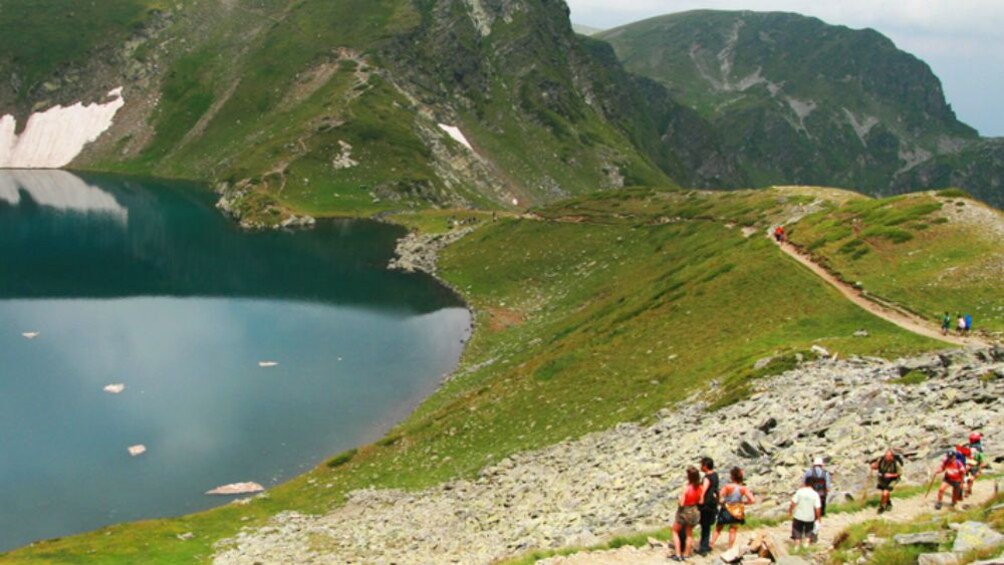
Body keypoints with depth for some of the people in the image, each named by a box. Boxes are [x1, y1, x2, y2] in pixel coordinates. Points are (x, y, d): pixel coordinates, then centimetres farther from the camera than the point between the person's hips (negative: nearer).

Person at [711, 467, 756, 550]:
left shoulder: (727, 487, -23)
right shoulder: (743, 489, -15)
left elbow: (719, 497, -25)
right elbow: (753, 501, -16)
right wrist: (743, 502, 0)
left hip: (726, 510, -2)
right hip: (737, 512, 2)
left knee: (718, 529, 17)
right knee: (733, 531, 18)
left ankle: (711, 544, 17)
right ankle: (730, 549, 24)